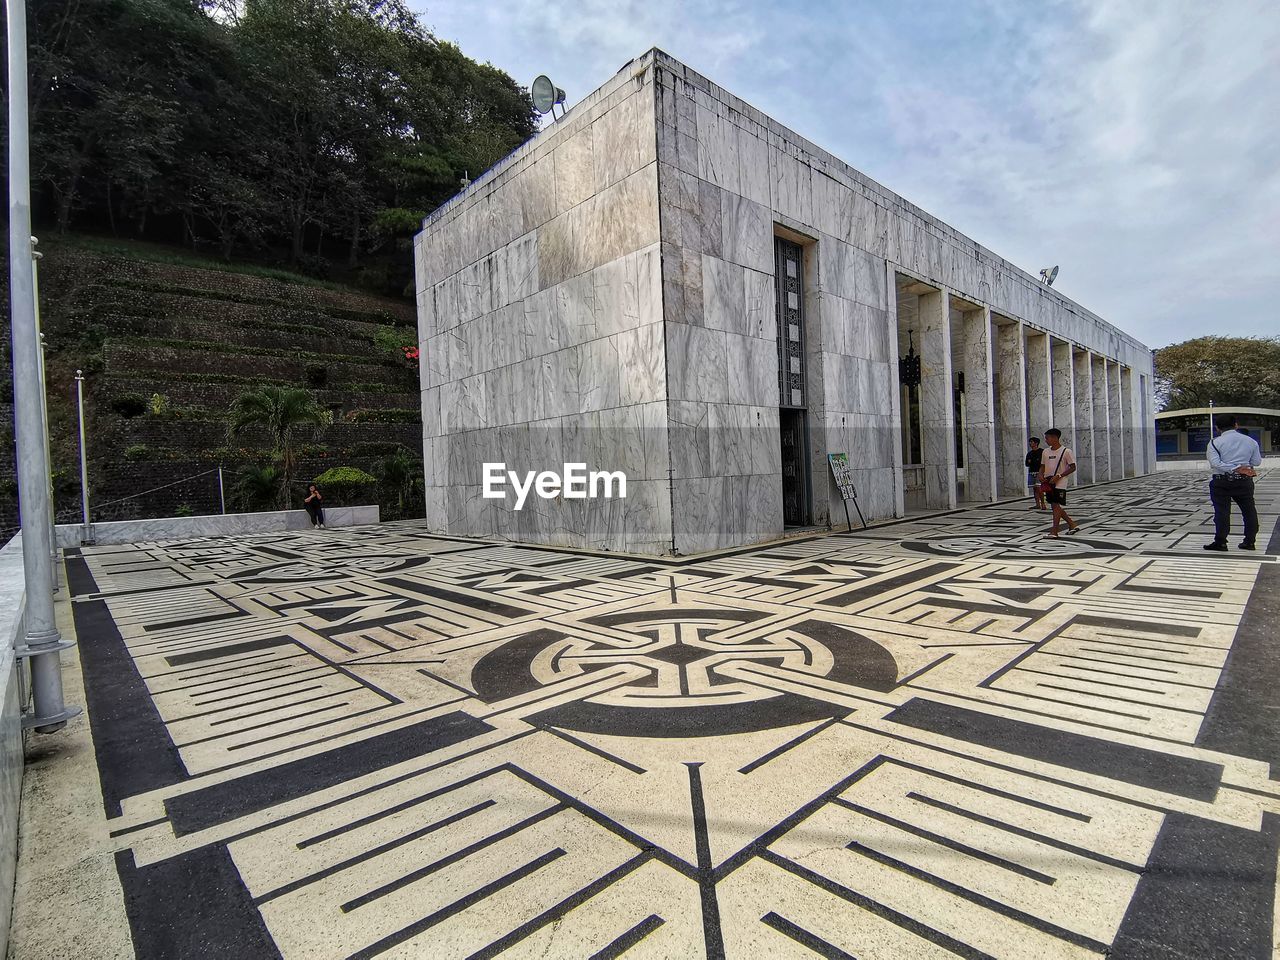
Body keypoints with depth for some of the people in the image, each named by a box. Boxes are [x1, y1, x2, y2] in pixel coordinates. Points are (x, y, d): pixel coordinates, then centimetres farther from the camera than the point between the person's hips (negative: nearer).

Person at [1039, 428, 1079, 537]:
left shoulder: (1066, 451, -8)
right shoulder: (1046, 452, 10)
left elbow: (1072, 468, -8)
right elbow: (1043, 466, 18)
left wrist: (1058, 476, -18)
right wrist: (1041, 475, -3)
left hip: (1059, 483, -7)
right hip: (1048, 483, 7)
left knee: (1056, 506, -9)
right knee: (1054, 506, 12)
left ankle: (1054, 531, -8)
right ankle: (1072, 524, 29)